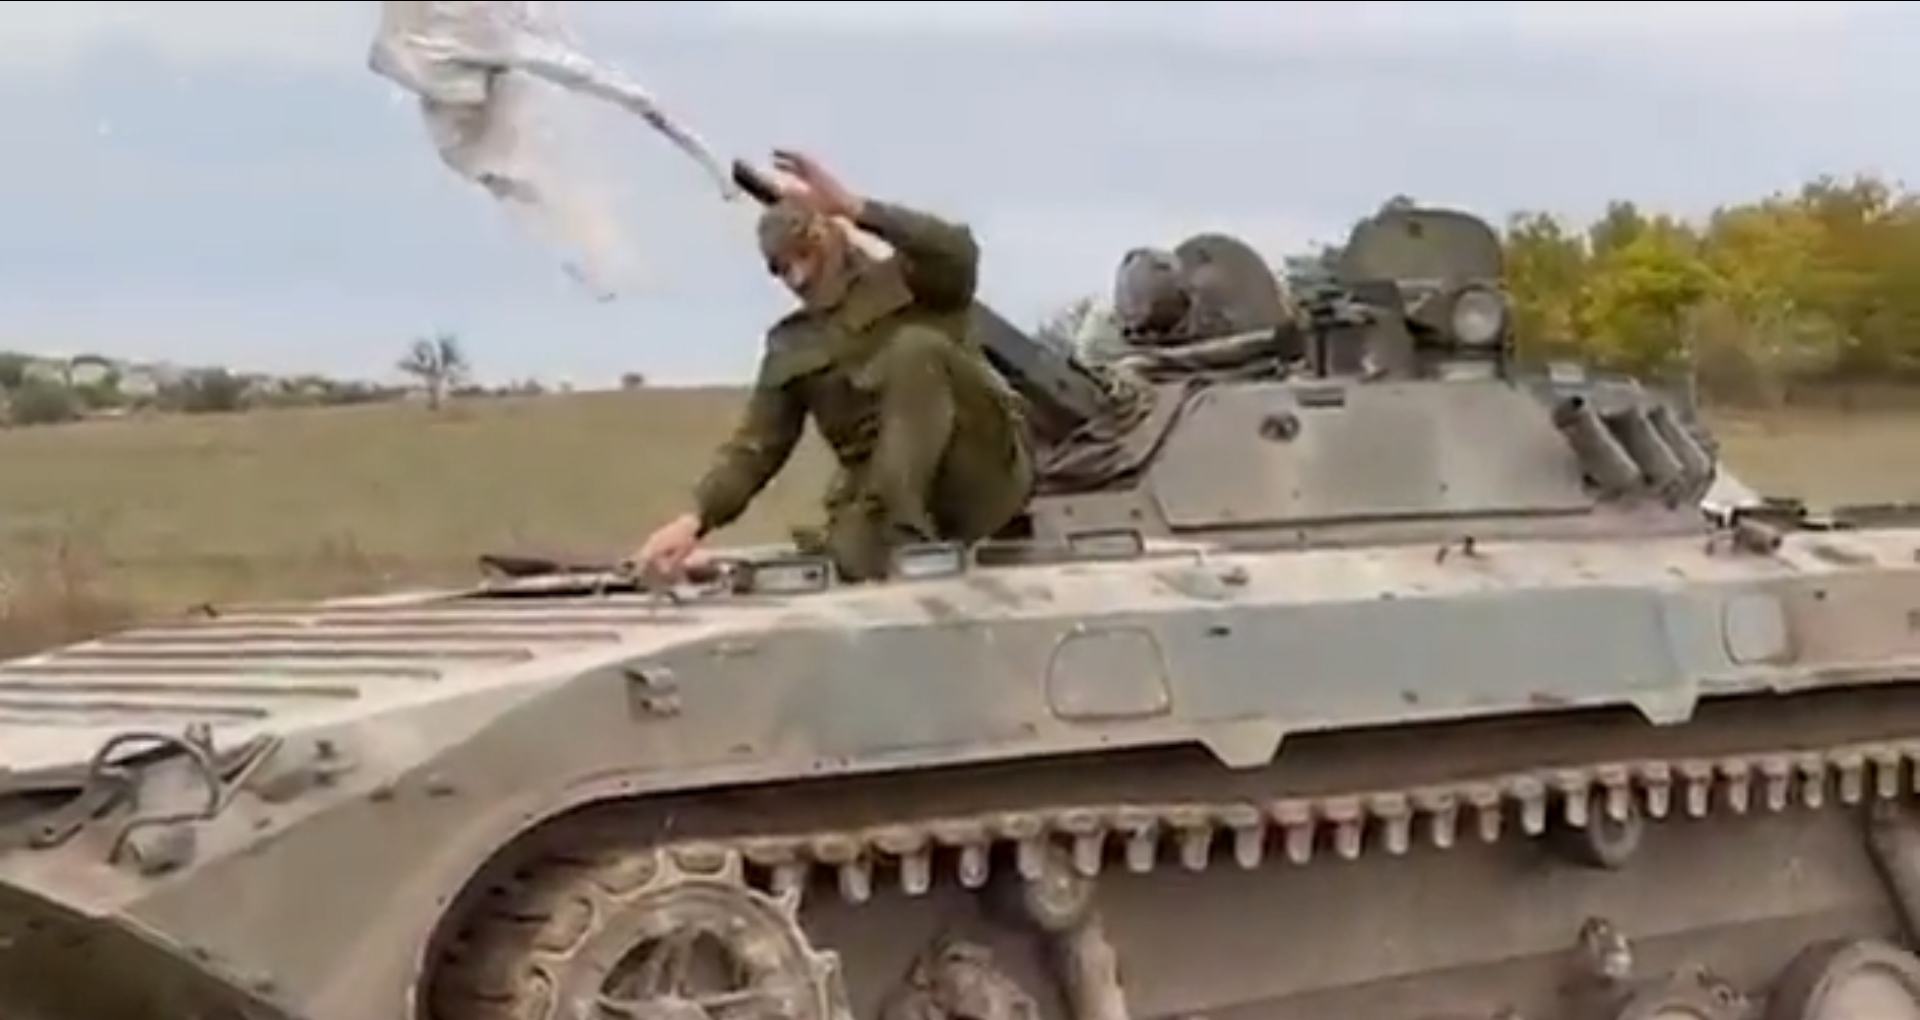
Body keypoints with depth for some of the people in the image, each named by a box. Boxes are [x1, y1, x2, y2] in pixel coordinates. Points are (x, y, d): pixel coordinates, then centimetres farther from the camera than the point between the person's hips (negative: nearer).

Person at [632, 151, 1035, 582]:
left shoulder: (908, 279, 7)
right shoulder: (790, 348, 18)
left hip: (983, 472, -1)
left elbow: (960, 256, -18)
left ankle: (899, 525, -29)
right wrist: (695, 518, -11)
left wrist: (855, 207, -23)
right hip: (881, 491, 1)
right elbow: (755, 446, 8)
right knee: (854, 558, -36)